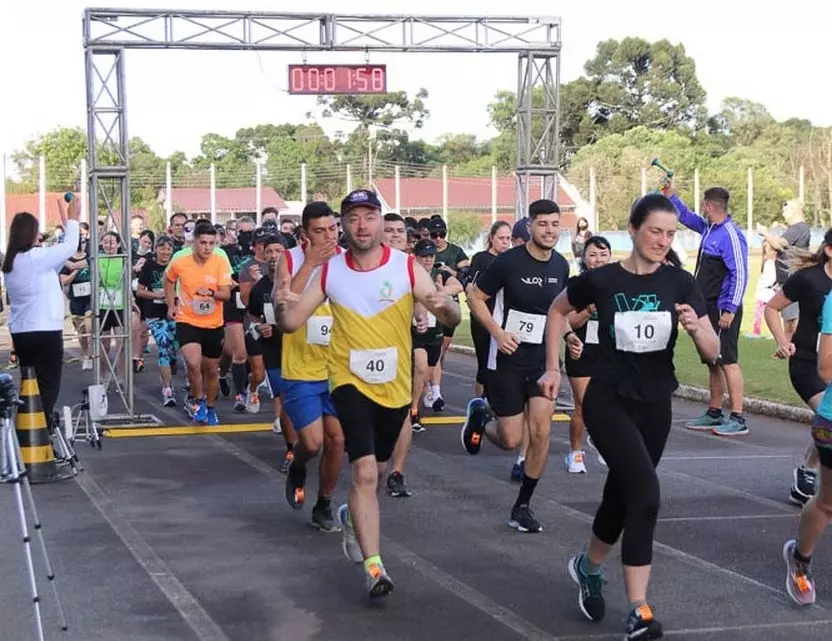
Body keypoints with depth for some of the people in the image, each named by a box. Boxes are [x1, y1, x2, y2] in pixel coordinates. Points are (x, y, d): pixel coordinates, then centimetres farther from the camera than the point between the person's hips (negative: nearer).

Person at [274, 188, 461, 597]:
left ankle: (353, 516, 52)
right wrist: (282, 306, -26)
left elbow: (452, 320, -10)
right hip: (351, 382, -2)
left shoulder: (406, 267, -9)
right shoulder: (329, 271, -6)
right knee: (364, 470, -18)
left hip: (395, 386, 2)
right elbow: (292, 323, -3)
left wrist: (445, 306, -34)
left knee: (376, 470, 20)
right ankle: (373, 567, -15)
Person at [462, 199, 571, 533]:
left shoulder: (561, 265, 2)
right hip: (508, 359, -4)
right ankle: (480, 415, 34)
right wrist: (498, 333, -18)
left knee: (541, 432, -8)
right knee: (510, 440, -2)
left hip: (543, 359, 4)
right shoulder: (509, 261, -15)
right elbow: (475, 297, -7)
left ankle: (522, 506, 8)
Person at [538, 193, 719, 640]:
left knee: (621, 495, 16)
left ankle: (588, 568, 45)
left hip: (655, 406, 4)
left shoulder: (680, 283, -4)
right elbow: (557, 310, 10)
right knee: (645, 494, -20)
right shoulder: (601, 280, -9)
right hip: (608, 401, -3)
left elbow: (713, 353, -6)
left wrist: (696, 328, -27)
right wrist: (553, 367, 6)